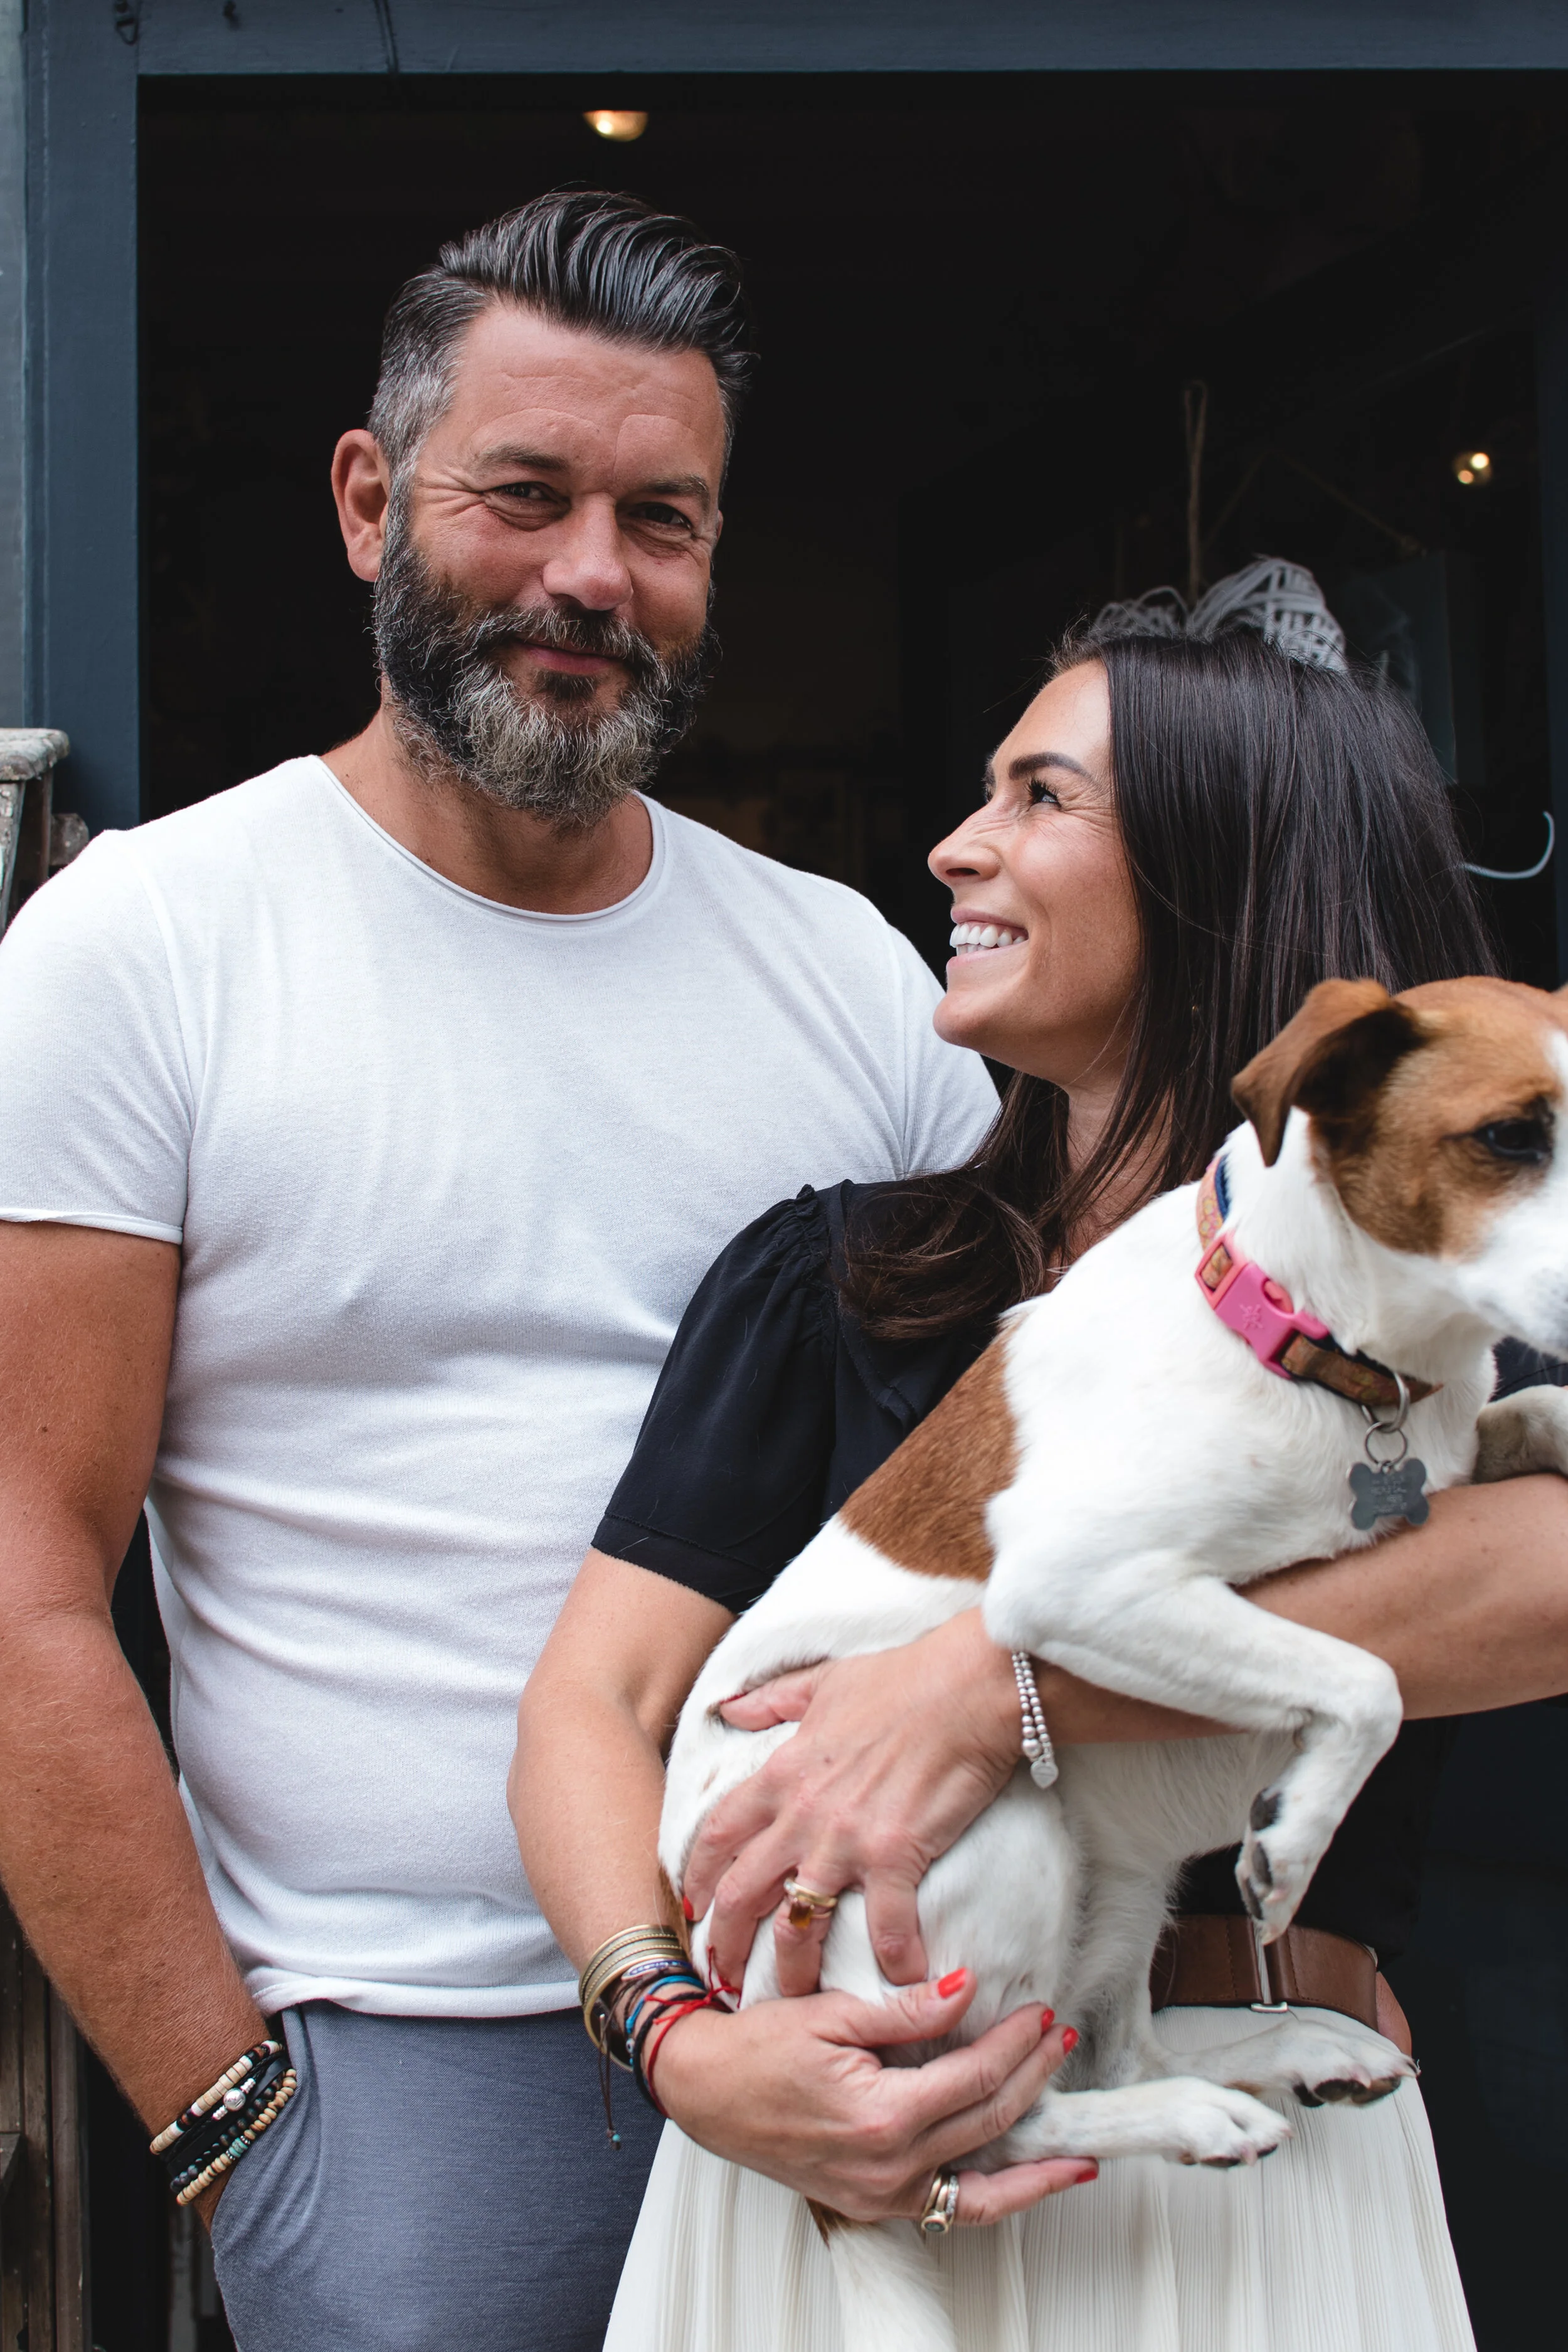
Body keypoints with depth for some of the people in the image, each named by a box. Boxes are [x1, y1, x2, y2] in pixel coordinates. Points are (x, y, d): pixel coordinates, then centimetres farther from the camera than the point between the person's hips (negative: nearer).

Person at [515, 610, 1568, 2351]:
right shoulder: (834, 1278, 3)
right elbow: (592, 1699, -3)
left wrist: (1003, 1685, -32)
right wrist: (684, 2039, -22)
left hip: (1266, 2173, -1)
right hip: (846, 2155, 1)